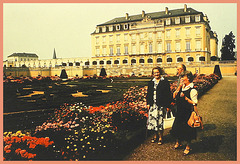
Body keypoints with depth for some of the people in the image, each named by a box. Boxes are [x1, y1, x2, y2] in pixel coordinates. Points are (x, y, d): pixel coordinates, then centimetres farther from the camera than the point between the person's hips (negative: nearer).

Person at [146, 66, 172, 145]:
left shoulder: (165, 82, -2)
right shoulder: (151, 82, 13)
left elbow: (168, 94, -4)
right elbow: (148, 94, 17)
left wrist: (167, 105, -8)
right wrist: (148, 103, 8)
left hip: (161, 105, -4)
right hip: (153, 105, 5)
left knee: (160, 120, -2)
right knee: (153, 119, 6)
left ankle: (160, 137, 11)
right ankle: (155, 135, 22)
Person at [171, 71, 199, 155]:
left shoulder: (192, 90, -17)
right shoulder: (182, 87, 7)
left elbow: (194, 103, -19)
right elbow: (174, 97, 8)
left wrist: (185, 97, -26)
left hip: (187, 114, -7)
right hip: (179, 112, 8)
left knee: (187, 130, 5)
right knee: (177, 128, 19)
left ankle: (188, 147, 25)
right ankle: (178, 142, 42)